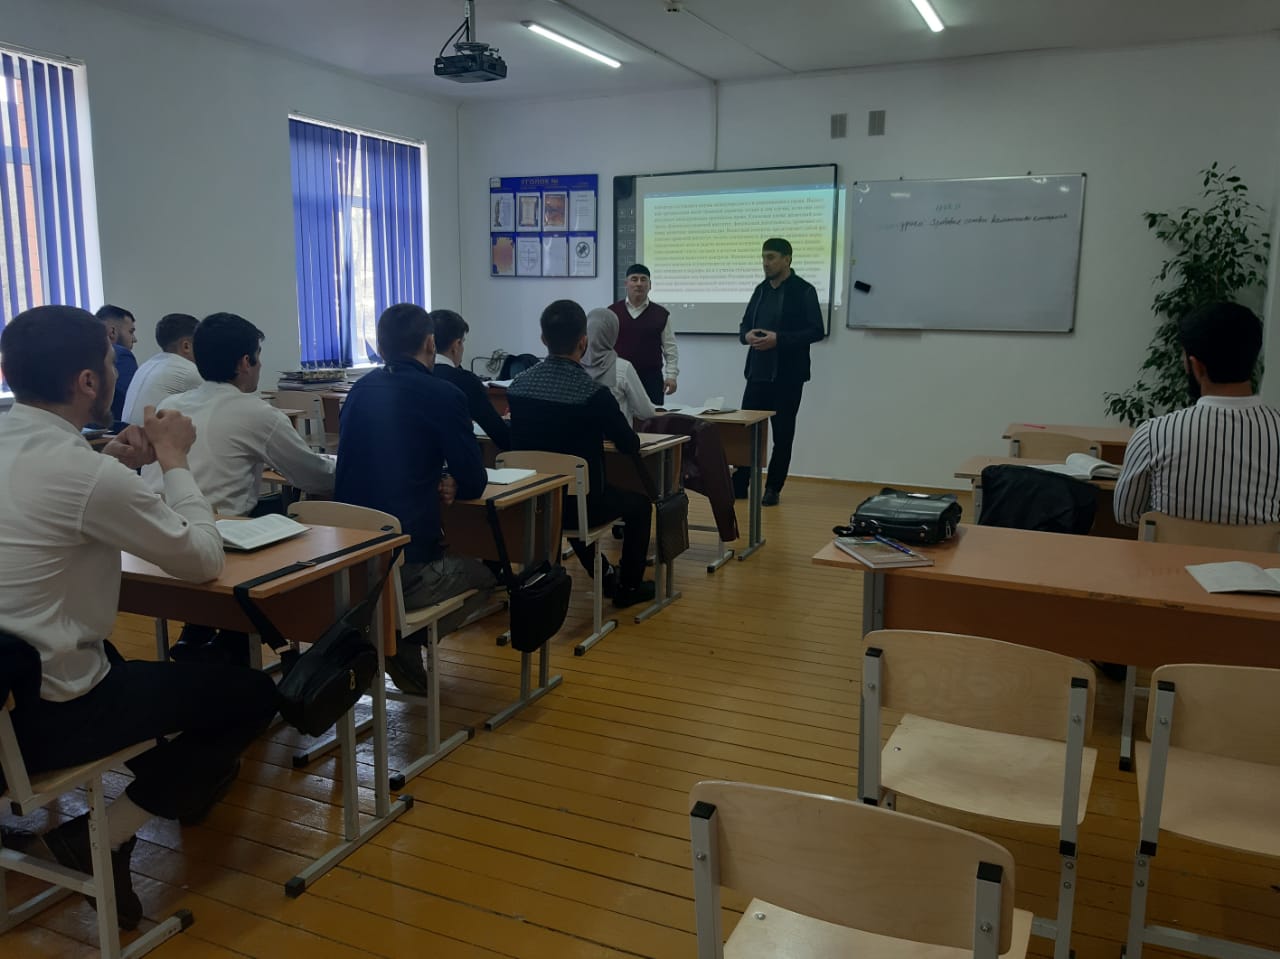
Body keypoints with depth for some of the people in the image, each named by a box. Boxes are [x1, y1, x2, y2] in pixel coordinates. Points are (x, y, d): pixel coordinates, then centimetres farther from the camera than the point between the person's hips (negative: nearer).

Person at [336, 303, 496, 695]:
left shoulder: (359, 391, 10)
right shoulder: (443, 395, -9)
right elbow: (475, 483, -5)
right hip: (407, 567, -7)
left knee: (450, 556, 32)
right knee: (488, 571, 21)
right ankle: (406, 640, 2)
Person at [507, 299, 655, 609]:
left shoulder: (518, 384, -6)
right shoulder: (593, 392, -22)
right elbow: (631, 445, -10)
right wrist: (609, 428, 12)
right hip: (582, 500, -5)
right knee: (639, 503, 23)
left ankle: (604, 577, 47)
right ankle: (629, 586, 30)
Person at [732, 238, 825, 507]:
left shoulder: (804, 291, -6)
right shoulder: (760, 290, 12)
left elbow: (817, 331, -12)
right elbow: (745, 324, 18)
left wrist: (779, 339, -20)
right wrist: (747, 335, -6)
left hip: (787, 376, -5)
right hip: (758, 373, 5)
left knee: (782, 435, 3)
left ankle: (773, 489, 14)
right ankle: (739, 485, 11)